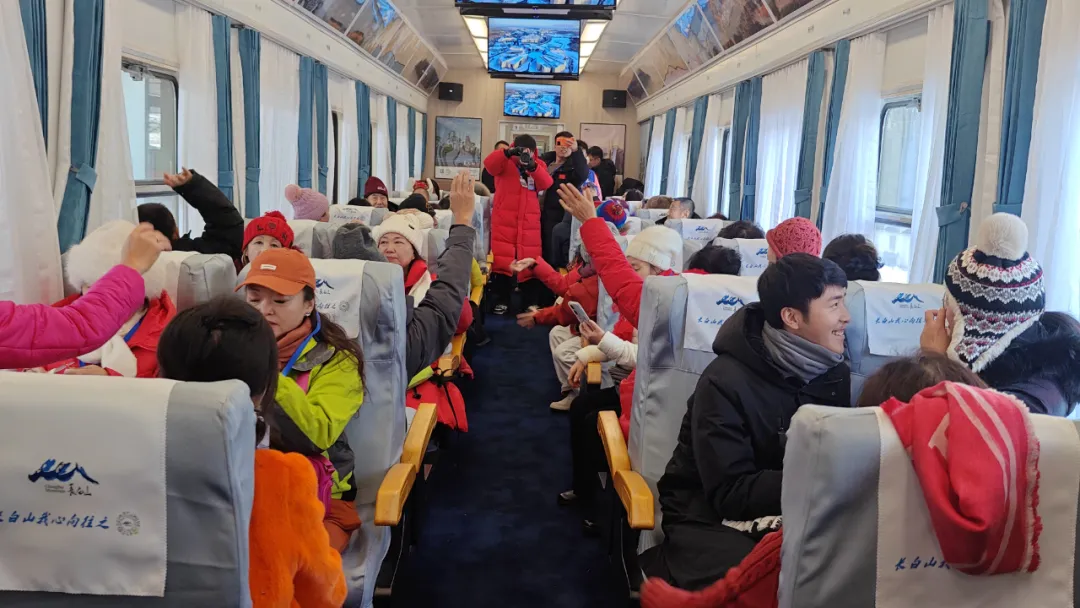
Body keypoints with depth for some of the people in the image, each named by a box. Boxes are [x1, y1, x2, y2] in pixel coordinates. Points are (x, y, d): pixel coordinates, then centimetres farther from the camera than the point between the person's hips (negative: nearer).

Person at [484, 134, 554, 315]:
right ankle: (502, 300, 11)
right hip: (504, 220, -2)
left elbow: (546, 183, -12)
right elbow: (489, 164, -21)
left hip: (529, 222, 2)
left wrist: (533, 166, -30)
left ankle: (532, 302, 14)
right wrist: (508, 152, -37)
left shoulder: (539, 165, 8)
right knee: (501, 260, 0)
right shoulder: (505, 162, 1)